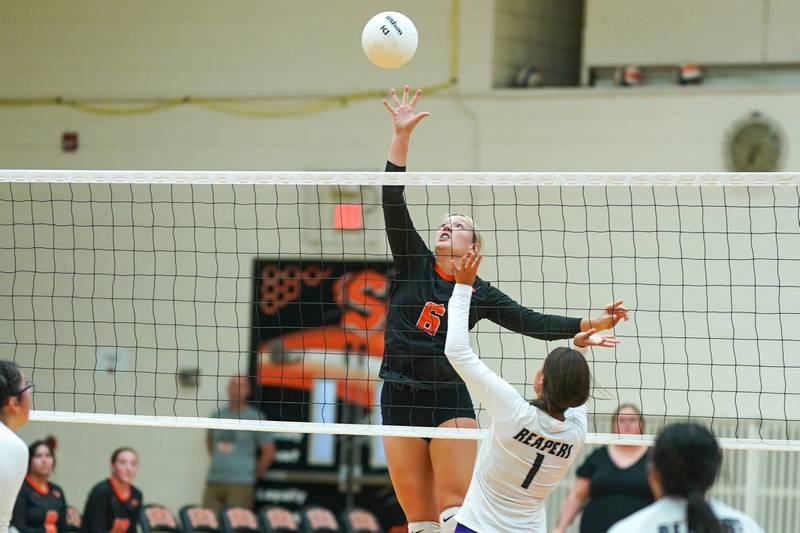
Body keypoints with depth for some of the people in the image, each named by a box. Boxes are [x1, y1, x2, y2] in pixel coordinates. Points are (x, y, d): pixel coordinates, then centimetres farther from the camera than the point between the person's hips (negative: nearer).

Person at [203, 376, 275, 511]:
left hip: (240, 484, -5)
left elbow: (269, 450, 0)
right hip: (213, 482, 5)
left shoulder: (255, 417, -1)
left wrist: (255, 473, 4)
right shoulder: (217, 415, 12)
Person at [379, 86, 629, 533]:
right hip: (399, 401, 2)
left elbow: (531, 322, 3)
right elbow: (393, 202, -1)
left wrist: (590, 324, -8)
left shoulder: (479, 294, 5)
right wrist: (402, 134, -9)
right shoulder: (414, 264, 6)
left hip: (450, 402, -2)